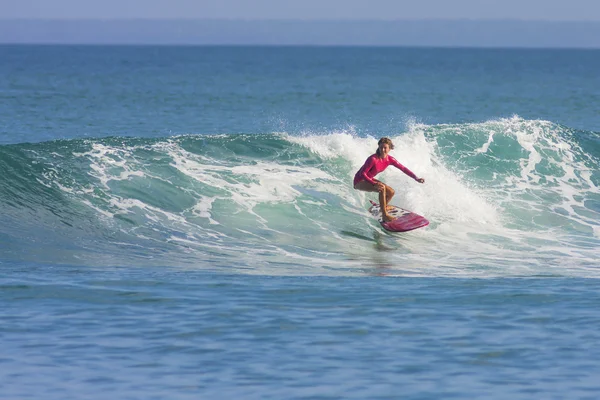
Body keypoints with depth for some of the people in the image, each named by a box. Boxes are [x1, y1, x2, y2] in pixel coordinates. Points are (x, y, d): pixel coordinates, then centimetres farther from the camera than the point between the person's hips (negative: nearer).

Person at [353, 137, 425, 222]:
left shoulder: (390, 160, -8)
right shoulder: (373, 159, -28)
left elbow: (403, 168, 1)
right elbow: (362, 173, -27)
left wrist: (416, 178, -3)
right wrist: (373, 183, -40)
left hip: (369, 180, 8)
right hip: (359, 181, -8)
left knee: (391, 192, 4)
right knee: (382, 188, -30)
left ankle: (383, 207, 34)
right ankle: (385, 215, -27)